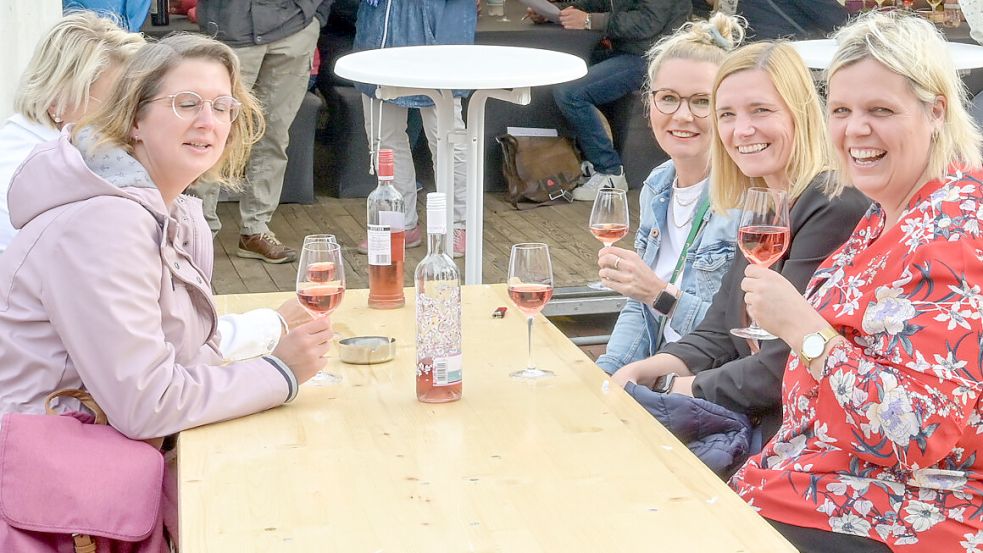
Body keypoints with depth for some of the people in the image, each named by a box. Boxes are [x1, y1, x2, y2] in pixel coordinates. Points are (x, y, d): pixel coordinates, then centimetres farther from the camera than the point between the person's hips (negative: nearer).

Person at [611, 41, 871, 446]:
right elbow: (718, 336, 10)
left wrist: (673, 387, -10)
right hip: (749, 425, 8)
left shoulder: (835, 209, -18)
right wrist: (639, 372, -7)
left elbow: (786, 370, -20)